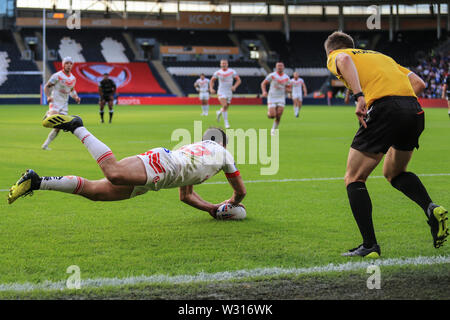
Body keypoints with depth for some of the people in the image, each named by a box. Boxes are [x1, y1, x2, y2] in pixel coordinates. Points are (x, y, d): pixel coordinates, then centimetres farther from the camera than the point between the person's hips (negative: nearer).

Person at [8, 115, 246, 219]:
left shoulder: (192, 149, 44)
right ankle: (77, 127, -30)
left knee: (92, 190, -4)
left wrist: (213, 208, 44)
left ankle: (36, 182, -13)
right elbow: (240, 191, 30)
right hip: (162, 162, -8)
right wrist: (231, 204, 50)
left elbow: (186, 196, 47)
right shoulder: (221, 151, 27)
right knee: (114, 173, -35)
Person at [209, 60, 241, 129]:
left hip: (229, 92, 2)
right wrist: (211, 88, -5)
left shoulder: (232, 72, -3)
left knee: (226, 108, 9)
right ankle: (226, 122, -13)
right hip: (221, 92, -2)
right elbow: (212, 81, 11)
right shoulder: (218, 72, -2)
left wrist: (234, 86, -19)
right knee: (224, 106, -21)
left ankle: (219, 113, 44)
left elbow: (238, 80, -1)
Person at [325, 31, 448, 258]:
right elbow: (418, 83, 25)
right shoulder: (380, 56, 34)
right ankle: (431, 208, 4)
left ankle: (370, 245, 1)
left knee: (354, 179, 8)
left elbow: (344, 60, -11)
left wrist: (359, 96, -20)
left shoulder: (335, 57, 16)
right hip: (415, 112, 6)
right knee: (394, 173, 28)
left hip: (384, 109, -6)